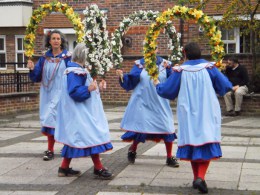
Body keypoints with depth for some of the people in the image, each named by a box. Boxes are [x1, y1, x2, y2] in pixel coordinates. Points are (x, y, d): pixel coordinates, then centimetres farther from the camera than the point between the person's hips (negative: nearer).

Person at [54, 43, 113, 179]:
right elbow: (74, 92, -27)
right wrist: (89, 89, -39)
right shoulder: (74, 72, -19)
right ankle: (98, 168, -2)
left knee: (74, 139, 12)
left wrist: (96, 87, 27)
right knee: (92, 137, -7)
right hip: (80, 113, -11)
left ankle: (64, 168, 17)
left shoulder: (78, 70, 15)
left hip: (81, 112, 11)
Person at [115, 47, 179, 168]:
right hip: (143, 102, -1)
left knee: (167, 128, 0)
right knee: (140, 127, 5)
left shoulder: (164, 64, 0)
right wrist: (123, 76, -22)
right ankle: (133, 150, 33)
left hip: (160, 103, 1)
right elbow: (130, 82, -3)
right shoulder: (139, 64, -1)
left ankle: (169, 158, 15)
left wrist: (169, 70, -21)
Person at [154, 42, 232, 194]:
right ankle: (201, 177, -16)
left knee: (192, 142, 14)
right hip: (207, 113, -1)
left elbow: (167, 90, 1)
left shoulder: (180, 71, -4)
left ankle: (197, 177, 19)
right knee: (207, 143, 1)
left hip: (188, 114, 1)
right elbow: (225, 86, -3)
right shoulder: (209, 68, -5)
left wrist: (157, 85, 22)